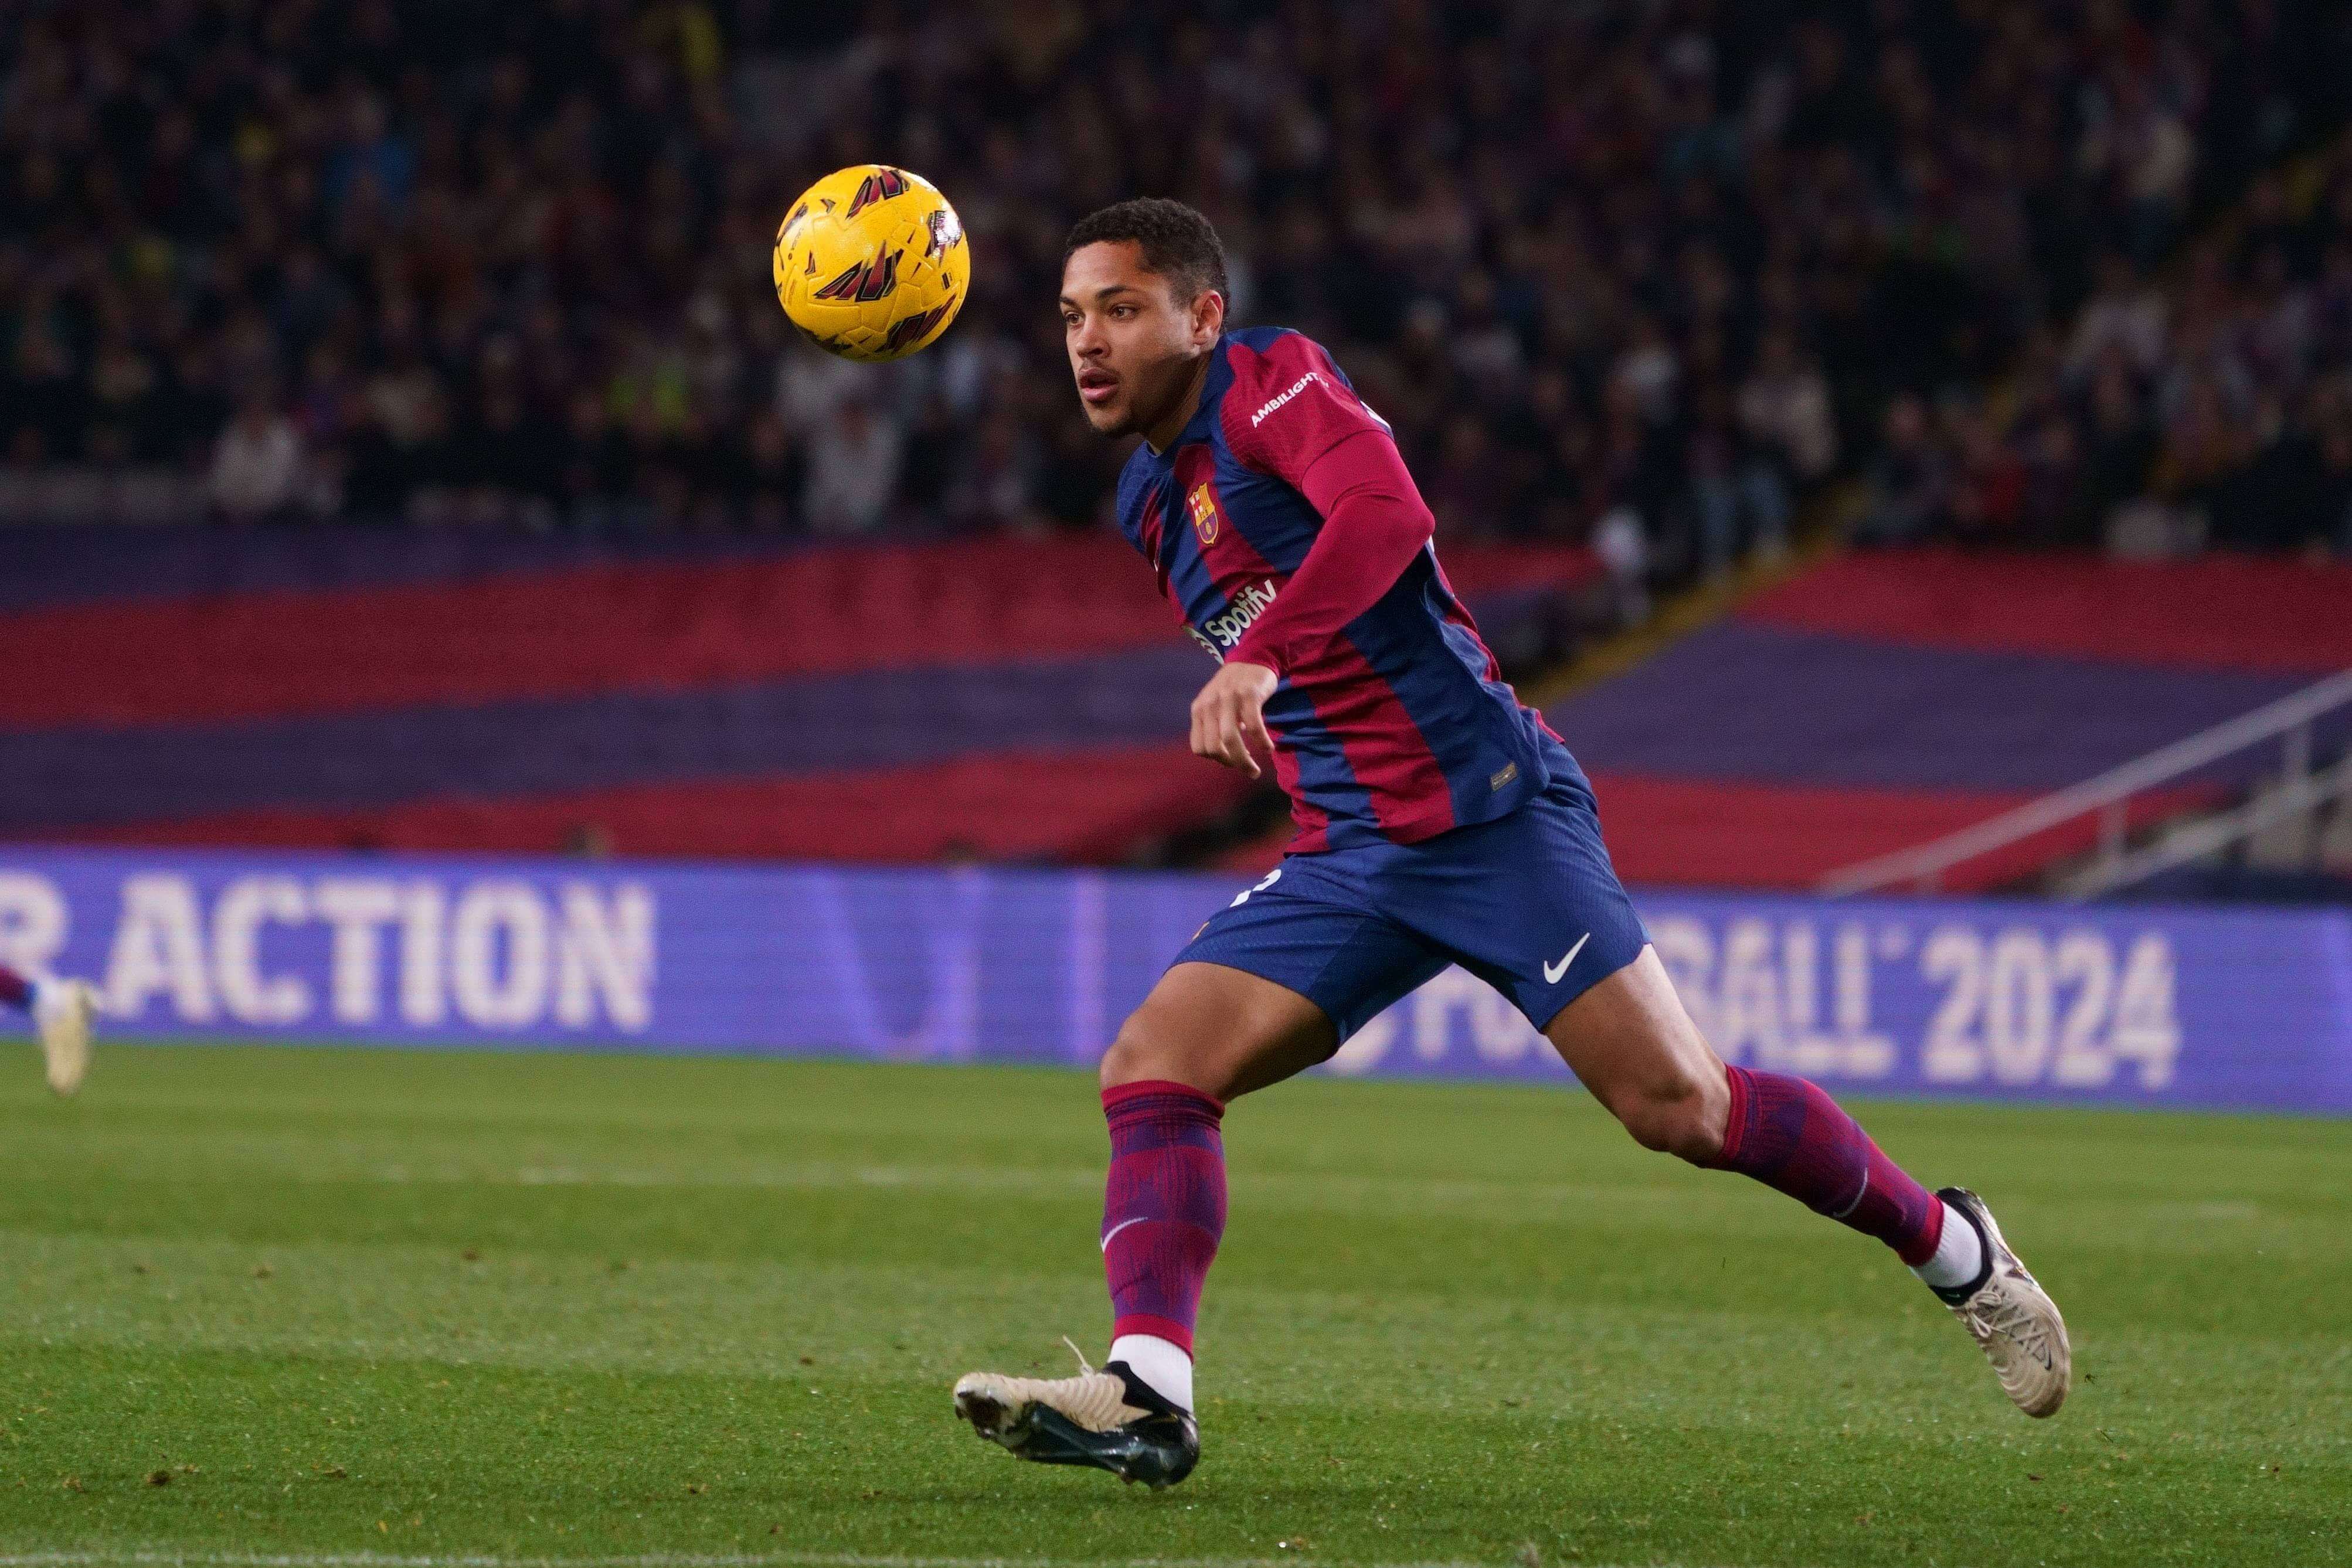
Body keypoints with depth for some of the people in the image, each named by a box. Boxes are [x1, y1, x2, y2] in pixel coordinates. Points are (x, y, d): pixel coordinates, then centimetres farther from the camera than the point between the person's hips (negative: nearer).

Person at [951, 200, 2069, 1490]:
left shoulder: (1274, 381, -8)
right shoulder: (1149, 502, 17)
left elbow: (1385, 512, -28)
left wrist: (1256, 659, -38)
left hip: (1492, 812, -7)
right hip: (1346, 861, 8)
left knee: (1678, 1106, -9)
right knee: (1150, 1071, -12)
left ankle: (1951, 1248, 12)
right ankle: (1147, 1394, -23)